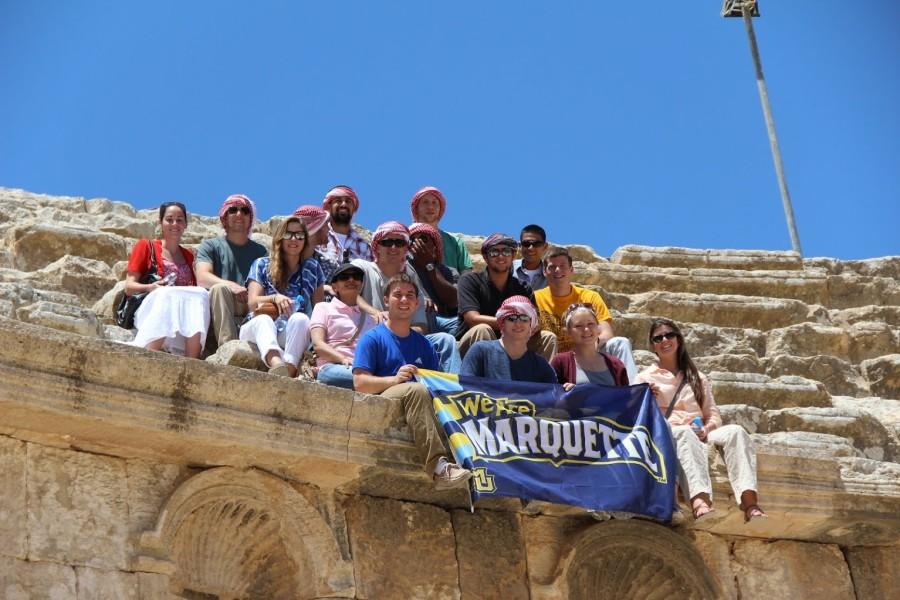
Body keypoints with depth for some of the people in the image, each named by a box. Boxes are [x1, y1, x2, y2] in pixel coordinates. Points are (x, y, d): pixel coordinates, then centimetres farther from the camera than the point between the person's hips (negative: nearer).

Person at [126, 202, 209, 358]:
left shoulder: (188, 256, 27)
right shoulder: (145, 246, 15)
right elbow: (129, 287, 6)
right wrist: (150, 288, -15)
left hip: (184, 315, 3)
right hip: (150, 308, -3)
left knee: (201, 294, -30)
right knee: (166, 295, -36)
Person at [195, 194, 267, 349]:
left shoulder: (260, 251, 22)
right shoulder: (210, 246, 14)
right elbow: (202, 278, -5)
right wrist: (232, 286, -24)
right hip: (219, 316, -2)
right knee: (220, 288, -33)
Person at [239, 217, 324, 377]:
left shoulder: (312, 268, 17)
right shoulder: (261, 265, 12)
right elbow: (253, 302, -2)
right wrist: (275, 298, -24)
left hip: (292, 335, 1)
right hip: (257, 329, -1)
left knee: (300, 318, -32)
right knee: (264, 319, -36)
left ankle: (289, 371, -58)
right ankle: (277, 364, -71)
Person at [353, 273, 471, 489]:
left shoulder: (423, 344, 23)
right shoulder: (373, 338, 6)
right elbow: (359, 383, -6)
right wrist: (395, 379, -21)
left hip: (416, 403, 5)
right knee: (417, 390, -37)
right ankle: (438, 467, -48)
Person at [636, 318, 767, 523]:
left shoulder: (697, 378, 28)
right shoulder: (645, 378, 20)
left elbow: (714, 416, 18)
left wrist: (706, 429, -5)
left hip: (698, 436, 3)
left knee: (735, 431, -29)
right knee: (685, 433, -40)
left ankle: (750, 504, -51)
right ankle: (700, 501, -68)